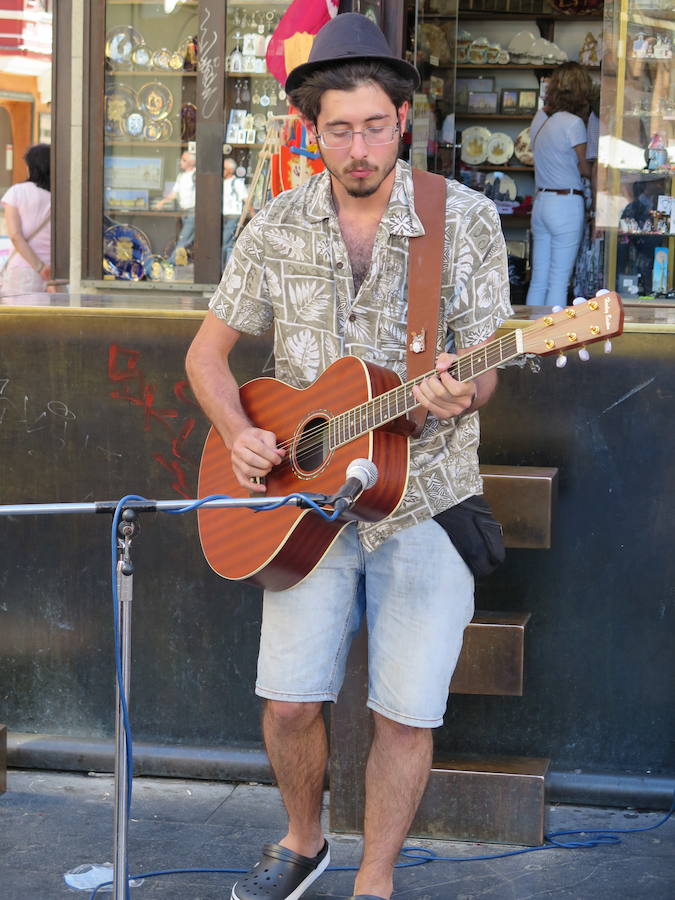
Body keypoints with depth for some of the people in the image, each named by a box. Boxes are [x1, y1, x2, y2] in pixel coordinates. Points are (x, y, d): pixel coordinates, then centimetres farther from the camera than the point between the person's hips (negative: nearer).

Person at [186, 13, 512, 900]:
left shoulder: (466, 219, -5)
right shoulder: (277, 229, 1)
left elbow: (484, 366, -5)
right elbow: (208, 350, 9)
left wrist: (461, 397, -29)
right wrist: (238, 434, -9)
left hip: (422, 496, -2)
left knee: (406, 714, -4)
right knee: (290, 702, -2)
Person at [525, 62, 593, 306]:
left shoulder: (540, 118, 8)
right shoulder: (573, 123, -14)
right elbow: (583, 168, -4)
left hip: (541, 201, 7)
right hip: (567, 204, -7)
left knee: (538, 280, 11)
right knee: (559, 282, -3)